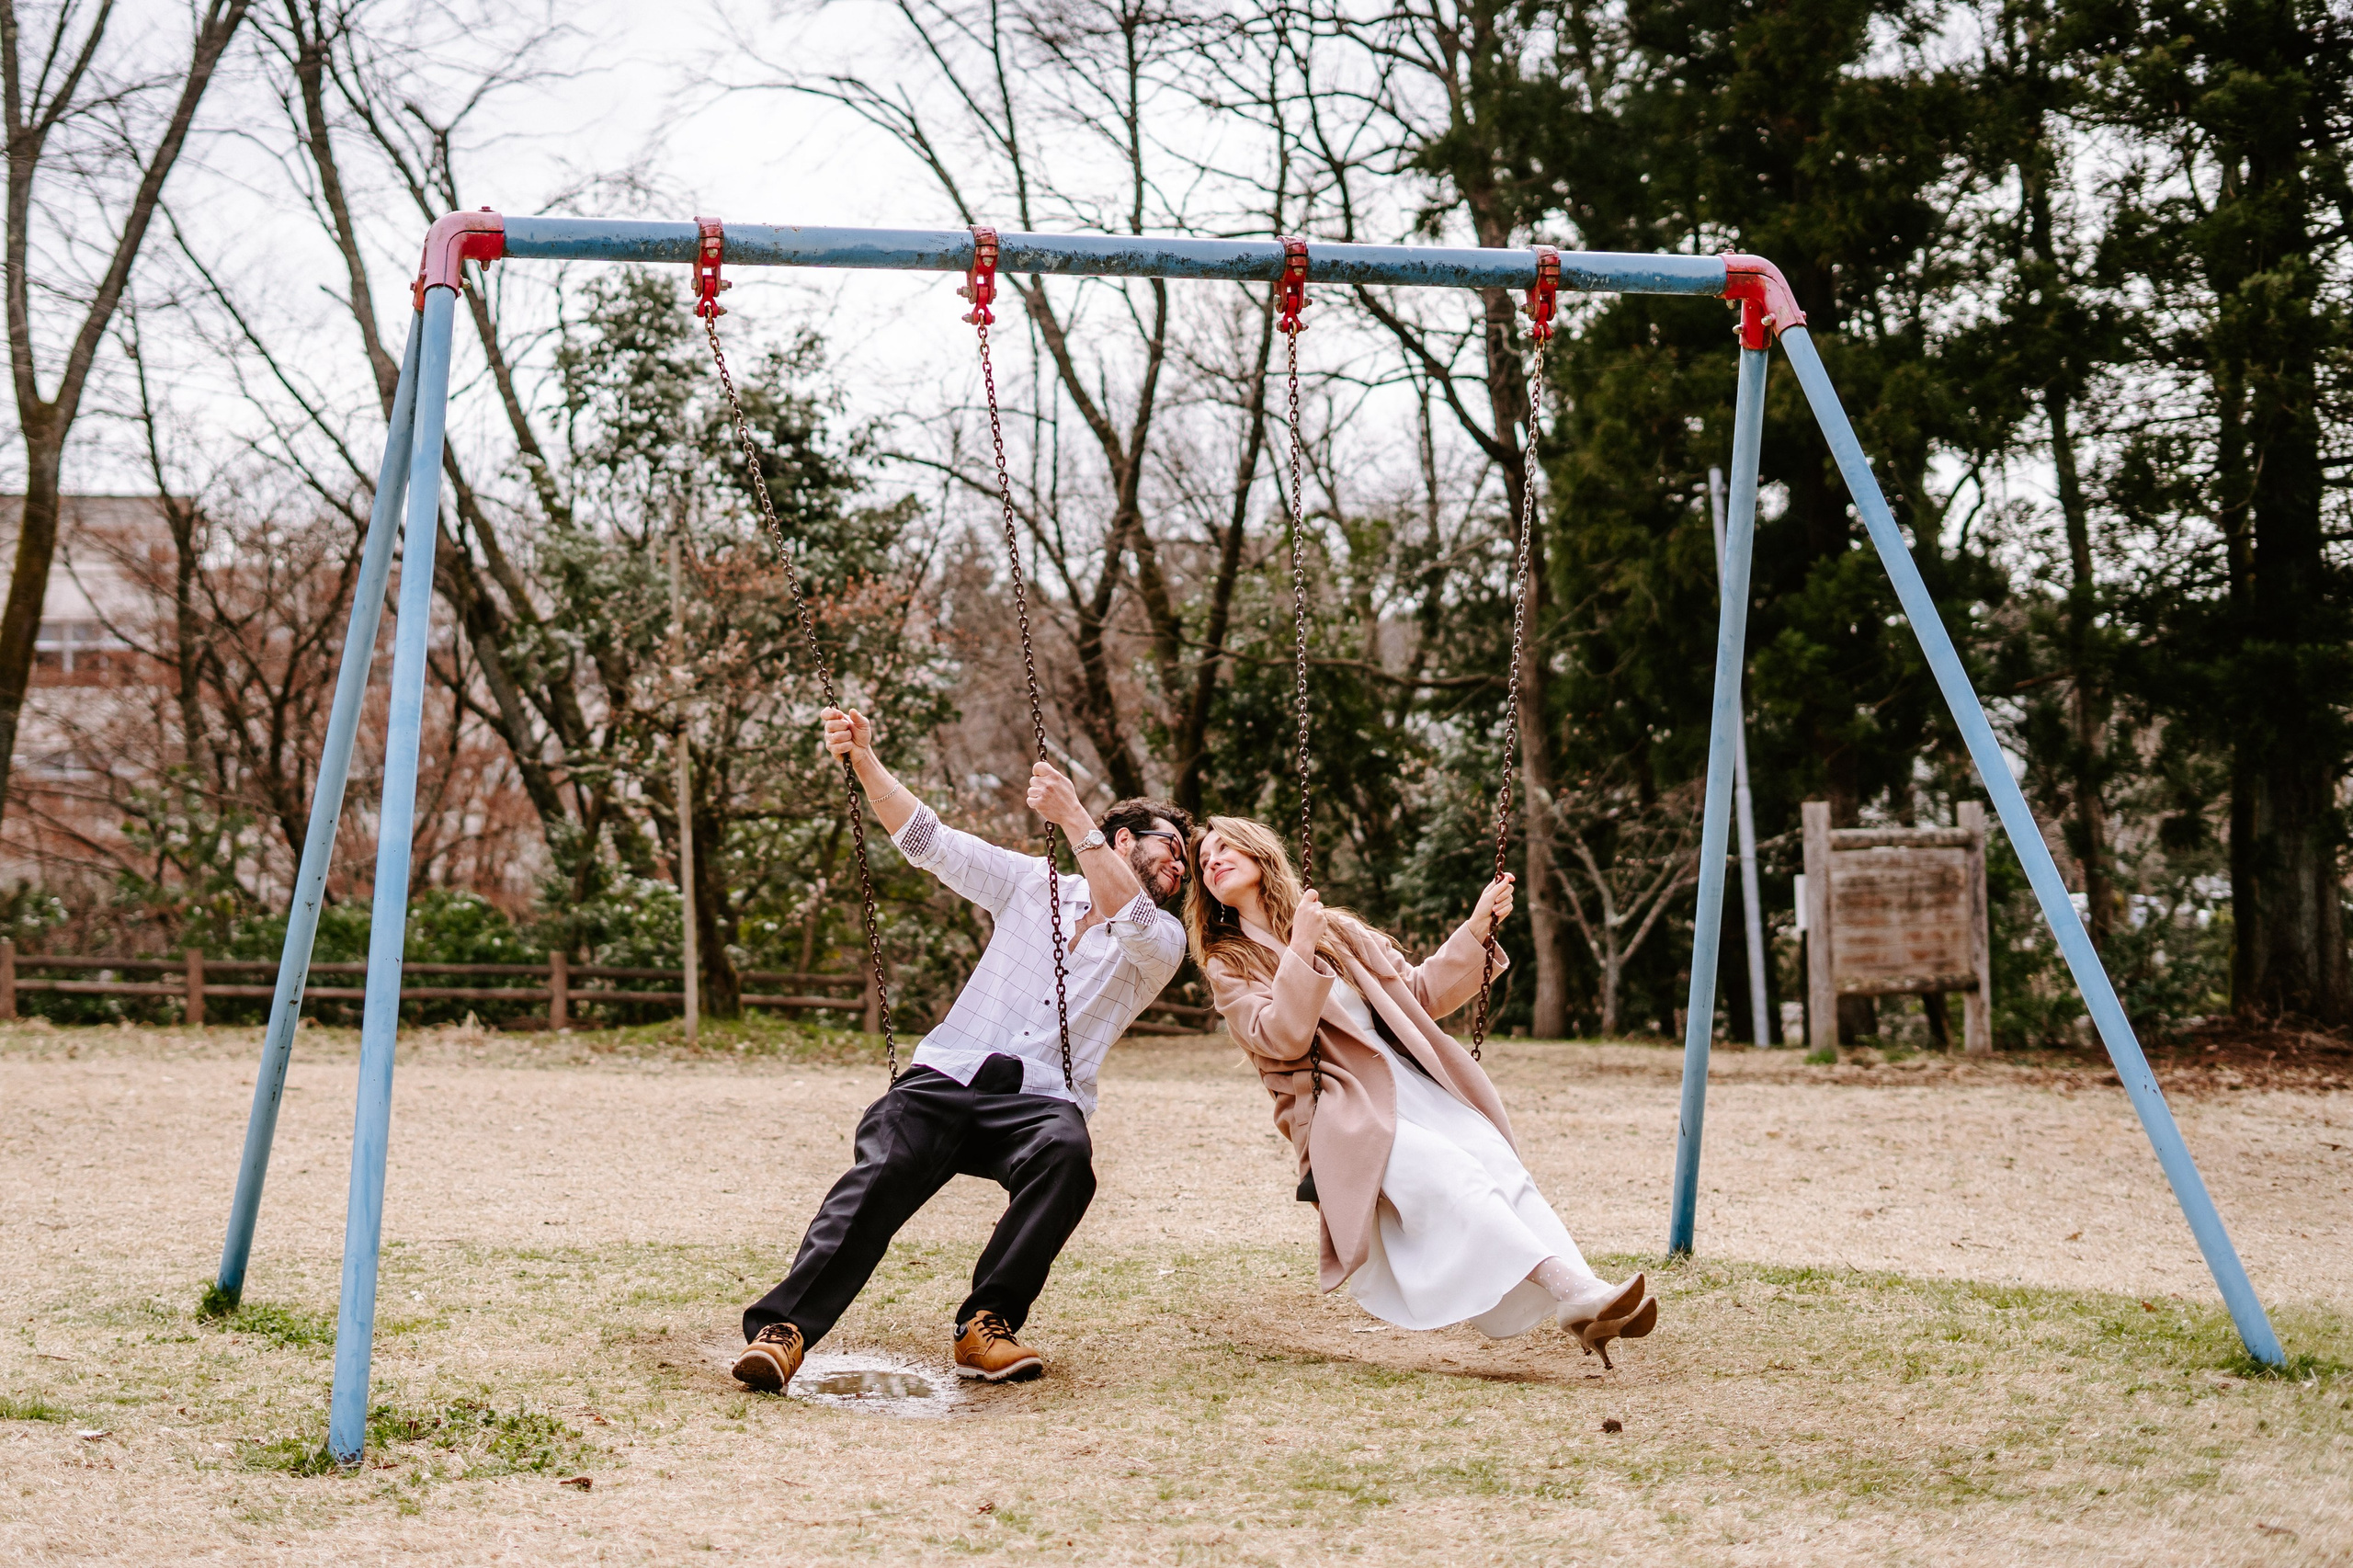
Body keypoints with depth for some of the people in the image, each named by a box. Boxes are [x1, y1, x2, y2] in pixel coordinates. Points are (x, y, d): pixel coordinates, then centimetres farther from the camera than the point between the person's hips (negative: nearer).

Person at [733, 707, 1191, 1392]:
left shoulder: (1165, 942, 13)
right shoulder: (1032, 884, 19)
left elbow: (1132, 924, -12)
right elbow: (928, 841, 11)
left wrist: (1074, 819, -20)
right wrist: (865, 760, -3)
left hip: (1039, 1100, -1)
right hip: (946, 1077, 1)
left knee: (1065, 1153, -36)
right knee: (884, 1167, -28)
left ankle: (986, 1325, -30)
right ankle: (782, 1330, -37)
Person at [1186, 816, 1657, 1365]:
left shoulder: (1339, 930, 24)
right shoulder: (1229, 967, 11)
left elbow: (1420, 993, 26)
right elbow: (1281, 1040, -7)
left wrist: (1478, 928, 18)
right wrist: (1300, 952, -17)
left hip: (1414, 1083, 4)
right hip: (1342, 1112, -4)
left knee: (1498, 1159, -25)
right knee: (1451, 1173, -31)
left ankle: (1584, 1313, -42)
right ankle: (1568, 1286, -47)